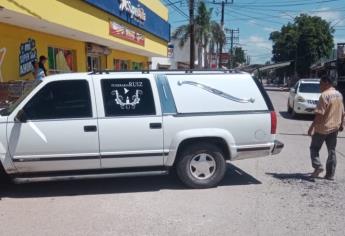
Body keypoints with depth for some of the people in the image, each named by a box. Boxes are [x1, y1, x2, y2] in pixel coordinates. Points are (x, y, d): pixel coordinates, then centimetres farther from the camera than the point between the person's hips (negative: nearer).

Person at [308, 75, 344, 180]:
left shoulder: (325, 95, -17)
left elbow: (319, 114, -21)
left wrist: (312, 127, -17)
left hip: (322, 128, -7)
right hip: (334, 128, 7)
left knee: (314, 148, 8)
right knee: (332, 151, 11)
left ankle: (318, 166, -8)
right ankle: (330, 174, 14)